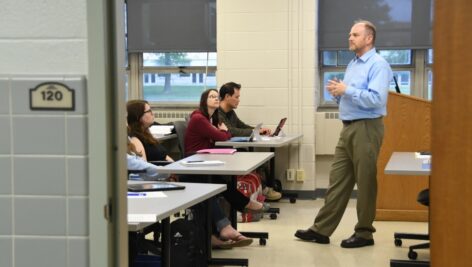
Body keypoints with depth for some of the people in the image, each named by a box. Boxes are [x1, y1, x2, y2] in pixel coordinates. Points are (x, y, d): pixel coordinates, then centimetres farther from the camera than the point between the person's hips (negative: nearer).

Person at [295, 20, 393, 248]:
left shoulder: (378, 65, -11)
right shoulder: (352, 64, 17)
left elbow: (377, 99, -23)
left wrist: (347, 90, -18)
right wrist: (338, 94, 2)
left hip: (366, 129, -9)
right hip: (348, 128, 9)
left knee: (365, 182, 1)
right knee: (337, 180, 8)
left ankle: (364, 232, 11)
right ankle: (321, 230, 11)